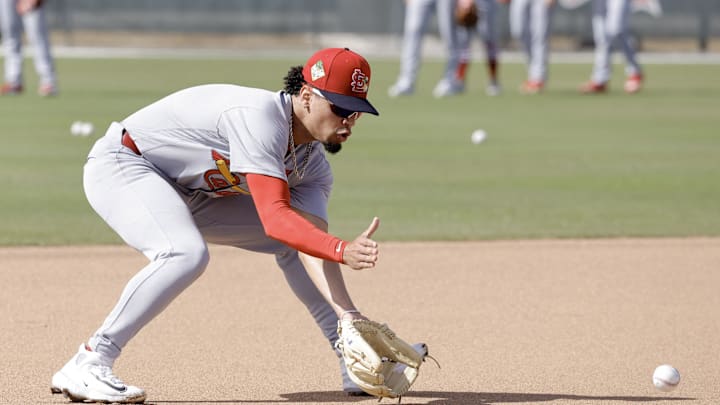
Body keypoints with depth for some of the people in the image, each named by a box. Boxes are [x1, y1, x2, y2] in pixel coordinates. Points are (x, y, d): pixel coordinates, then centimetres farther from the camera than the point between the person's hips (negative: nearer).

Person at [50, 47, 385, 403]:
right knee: (186, 253, -35)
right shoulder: (261, 118, -31)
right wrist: (343, 250, -53)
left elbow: (313, 247, -16)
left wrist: (347, 313, -31)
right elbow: (273, 218, -40)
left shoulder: (313, 165, -5)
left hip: (190, 195, 9)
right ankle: (86, 366, -31)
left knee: (296, 242, 5)